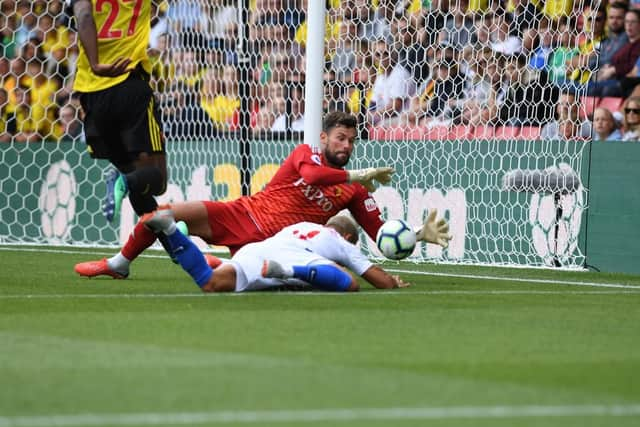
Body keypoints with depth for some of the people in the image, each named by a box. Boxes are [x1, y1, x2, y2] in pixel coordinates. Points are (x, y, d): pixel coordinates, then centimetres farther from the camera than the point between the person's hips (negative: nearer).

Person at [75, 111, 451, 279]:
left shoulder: (354, 192, 5)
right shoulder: (306, 154, 1)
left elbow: (381, 232, 1)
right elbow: (312, 174, -23)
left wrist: (422, 235, -13)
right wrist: (358, 175, -19)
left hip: (272, 240, 0)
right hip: (243, 214, 0)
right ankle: (119, 264, 14)